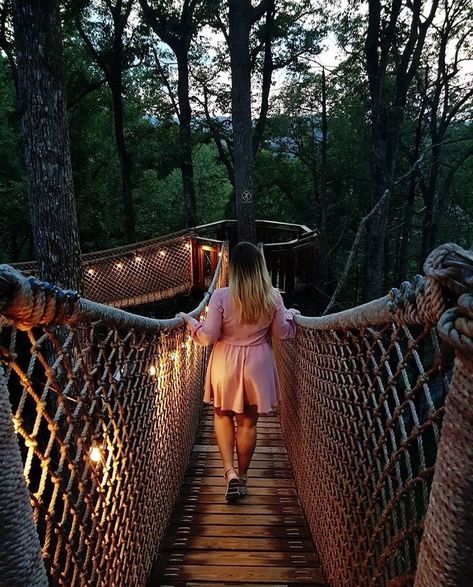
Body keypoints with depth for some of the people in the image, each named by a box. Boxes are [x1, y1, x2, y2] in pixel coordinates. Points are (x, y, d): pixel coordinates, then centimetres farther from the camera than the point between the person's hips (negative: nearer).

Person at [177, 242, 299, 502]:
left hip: (226, 365, -1)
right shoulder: (273, 297, -10)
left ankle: (229, 472, 9)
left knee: (223, 416, 20)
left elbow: (208, 337, -13)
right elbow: (282, 333, 0)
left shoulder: (221, 296, -16)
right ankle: (242, 477, 29)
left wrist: (189, 320, 3)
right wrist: (290, 315, 19)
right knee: (248, 422, 15)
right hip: (257, 365, 1)